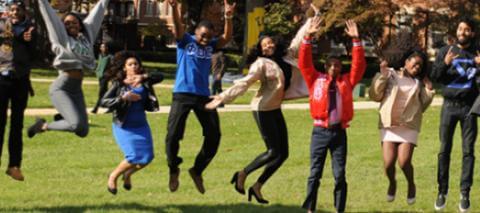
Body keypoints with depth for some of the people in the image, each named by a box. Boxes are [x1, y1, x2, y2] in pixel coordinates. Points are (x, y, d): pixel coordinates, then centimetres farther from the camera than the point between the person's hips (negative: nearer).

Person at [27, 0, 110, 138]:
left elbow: (96, 15, 23)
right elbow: (49, 14, 4)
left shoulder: (86, 37, 15)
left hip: (77, 90, 6)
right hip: (61, 88, -6)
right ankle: (43, 126, 2)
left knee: (83, 131, -1)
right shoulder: (62, 38, 3)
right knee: (77, 125, -22)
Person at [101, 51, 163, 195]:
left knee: (147, 157, -1)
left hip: (141, 125, 4)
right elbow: (104, 102, -12)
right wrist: (123, 98, -24)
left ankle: (128, 174, 29)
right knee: (134, 156, -15)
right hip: (124, 127, -4)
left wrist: (144, 77, -33)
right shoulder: (119, 84, -6)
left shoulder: (144, 82, 2)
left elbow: (160, 77, -17)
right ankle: (113, 176, 11)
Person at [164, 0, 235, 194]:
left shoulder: (211, 46, 9)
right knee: (173, 134, -10)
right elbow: (177, 25, -16)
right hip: (182, 94, -4)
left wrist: (228, 18, -21)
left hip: (203, 95, 4)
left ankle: (197, 170, 19)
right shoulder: (185, 41, 0)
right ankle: (173, 170, 13)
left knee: (214, 135, 2)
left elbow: (227, 37, -5)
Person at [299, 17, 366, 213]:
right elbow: (304, 63, -1)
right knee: (315, 173, 2)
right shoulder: (316, 80, 7)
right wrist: (308, 37, -11)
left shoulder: (346, 82, 11)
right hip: (320, 131, -1)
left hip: (339, 132, 1)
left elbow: (359, 65, 4)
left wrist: (356, 40, -5)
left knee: (340, 175, 1)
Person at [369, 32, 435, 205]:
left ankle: (411, 185, 17)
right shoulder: (390, 75, 3)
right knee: (388, 163, -10)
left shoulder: (418, 83, 14)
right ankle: (392, 183, 24)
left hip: (409, 127, 1)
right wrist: (381, 76, -12)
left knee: (404, 162, -13)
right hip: (388, 125, -1)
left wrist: (429, 91, 5)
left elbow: (422, 107, 15)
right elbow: (375, 96, -3)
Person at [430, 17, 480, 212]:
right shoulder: (446, 51, 5)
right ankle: (442, 191, 8)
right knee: (445, 149, 2)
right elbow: (435, 77, 2)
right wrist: (445, 64, -18)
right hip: (449, 105, 1)